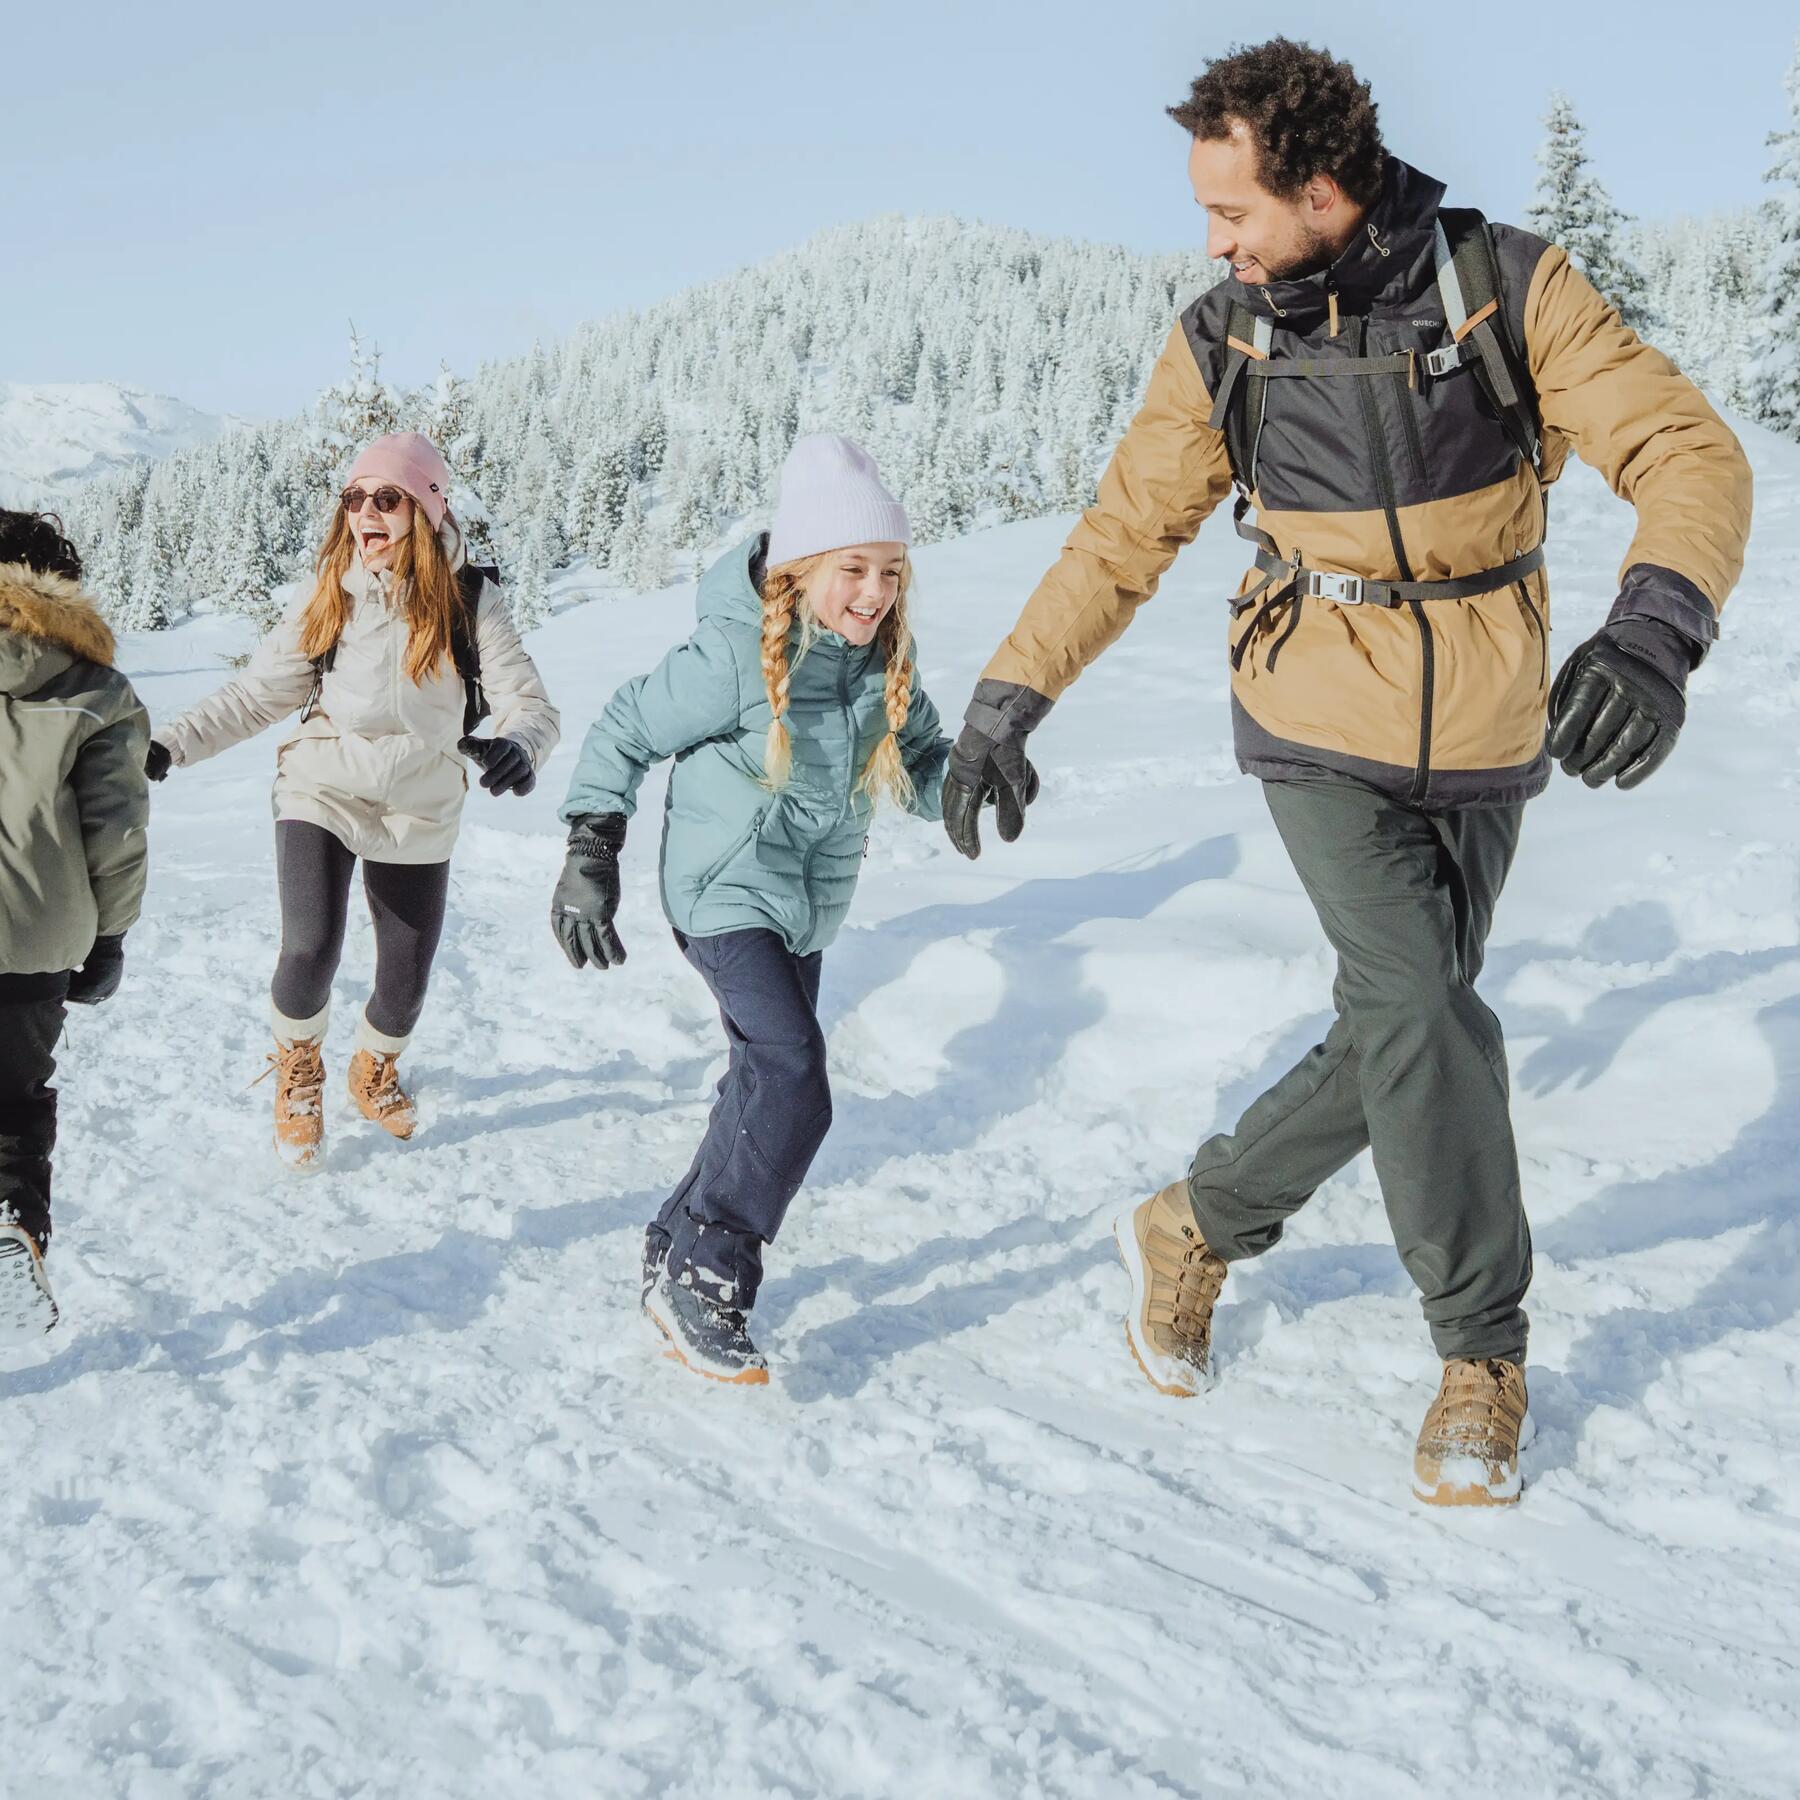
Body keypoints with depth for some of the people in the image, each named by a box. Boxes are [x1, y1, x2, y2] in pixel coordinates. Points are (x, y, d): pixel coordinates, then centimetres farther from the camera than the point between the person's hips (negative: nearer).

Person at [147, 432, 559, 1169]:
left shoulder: (469, 600, -12)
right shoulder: (331, 594, -6)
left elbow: (529, 701, -19)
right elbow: (259, 692, -2)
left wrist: (519, 746, -42)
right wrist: (168, 744, -13)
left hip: (419, 811, 0)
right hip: (322, 790, 0)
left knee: (406, 980, 8)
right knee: (310, 952, -18)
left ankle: (373, 1067, 44)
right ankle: (298, 1063, 17)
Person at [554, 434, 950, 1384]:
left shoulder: (887, 656, -5)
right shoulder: (737, 656, -23)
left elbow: (918, 762, 6)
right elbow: (623, 732, -12)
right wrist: (591, 854, -16)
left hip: (810, 902, 8)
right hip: (725, 891, -7)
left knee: (765, 1082, 15)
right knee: (794, 1089, -20)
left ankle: (679, 1243, 31)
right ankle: (699, 1283, -9)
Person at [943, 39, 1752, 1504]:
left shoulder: (1508, 288, -11)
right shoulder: (1225, 346, -6)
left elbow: (1688, 451, -18)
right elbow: (1124, 535, 3)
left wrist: (1657, 625, -37)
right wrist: (1008, 701, -2)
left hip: (1482, 747, 1)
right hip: (1322, 738, -1)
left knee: (1396, 1049, 7)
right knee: (1425, 1022, -15)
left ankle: (1200, 1227, 31)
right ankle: (1485, 1351, 5)